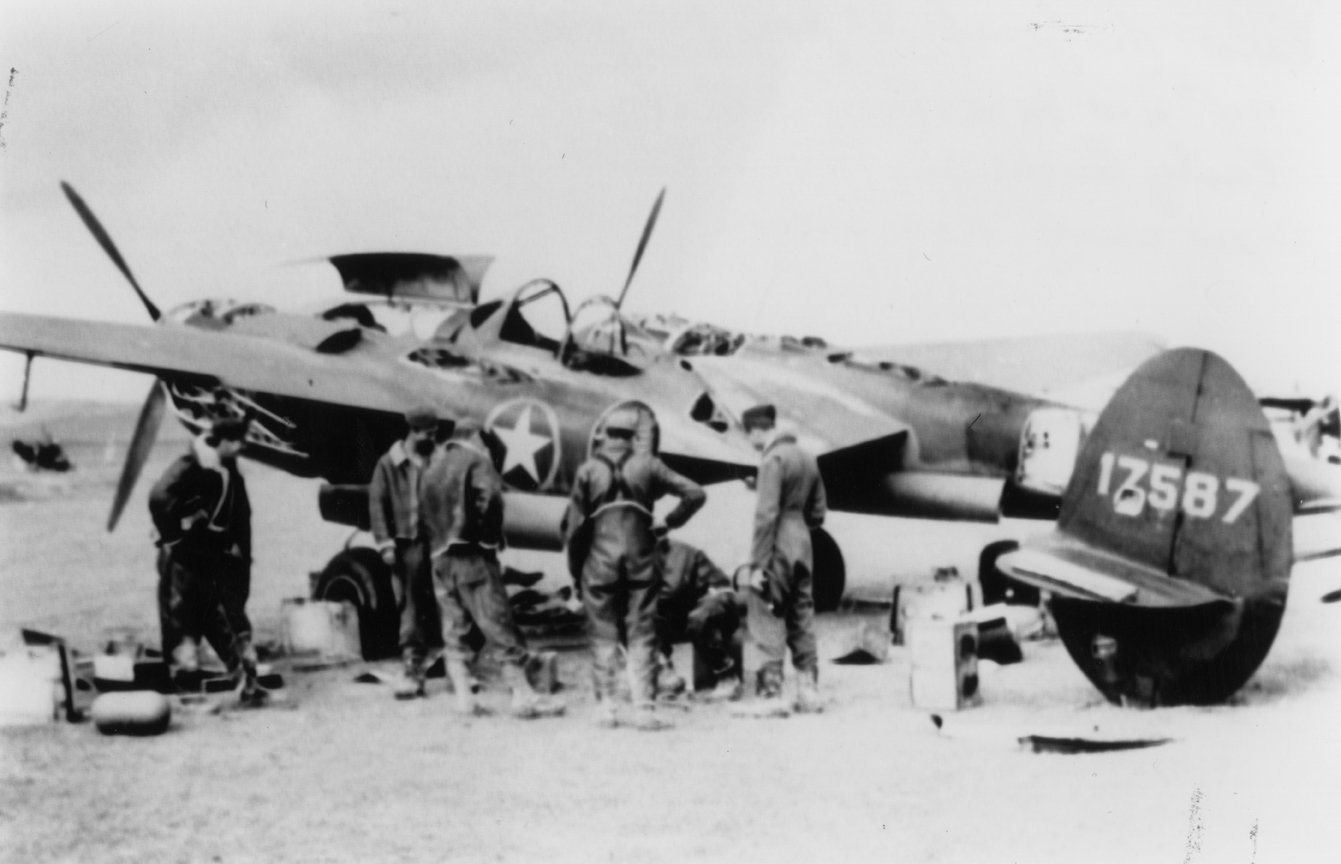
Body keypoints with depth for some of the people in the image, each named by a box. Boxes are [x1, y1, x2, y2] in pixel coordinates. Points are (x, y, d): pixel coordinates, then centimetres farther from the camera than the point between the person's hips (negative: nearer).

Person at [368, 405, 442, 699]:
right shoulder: (389, 464, 2)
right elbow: (377, 504, 0)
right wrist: (385, 543, -7)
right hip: (407, 545, -2)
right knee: (409, 607, -2)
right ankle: (412, 668, 1)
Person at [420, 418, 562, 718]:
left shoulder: (433, 467, 18)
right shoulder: (477, 461, -4)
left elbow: (424, 511, 15)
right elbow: (490, 499, -18)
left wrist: (440, 538, 12)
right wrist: (492, 536, -6)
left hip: (440, 555, 7)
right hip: (472, 555, -6)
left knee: (453, 629, 9)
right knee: (499, 625, -5)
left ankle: (463, 697, 5)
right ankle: (523, 695, -6)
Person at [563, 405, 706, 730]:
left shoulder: (588, 470, -1)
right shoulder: (647, 465, 2)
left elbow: (574, 525, -2)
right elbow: (695, 493, -1)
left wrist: (575, 570, 7)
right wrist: (669, 522, 9)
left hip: (599, 560, 0)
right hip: (640, 558, 1)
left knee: (604, 637, 7)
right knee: (641, 636, 4)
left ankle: (606, 707, 6)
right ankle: (643, 709, -2)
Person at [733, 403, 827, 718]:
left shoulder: (773, 460, -13)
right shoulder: (806, 458, 13)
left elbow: (766, 514, -18)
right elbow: (817, 513, 18)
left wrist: (757, 563, -18)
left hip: (778, 550, -8)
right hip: (803, 548, 8)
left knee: (767, 620, -4)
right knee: (802, 618, 13)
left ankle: (771, 694, -6)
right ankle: (809, 690, 16)